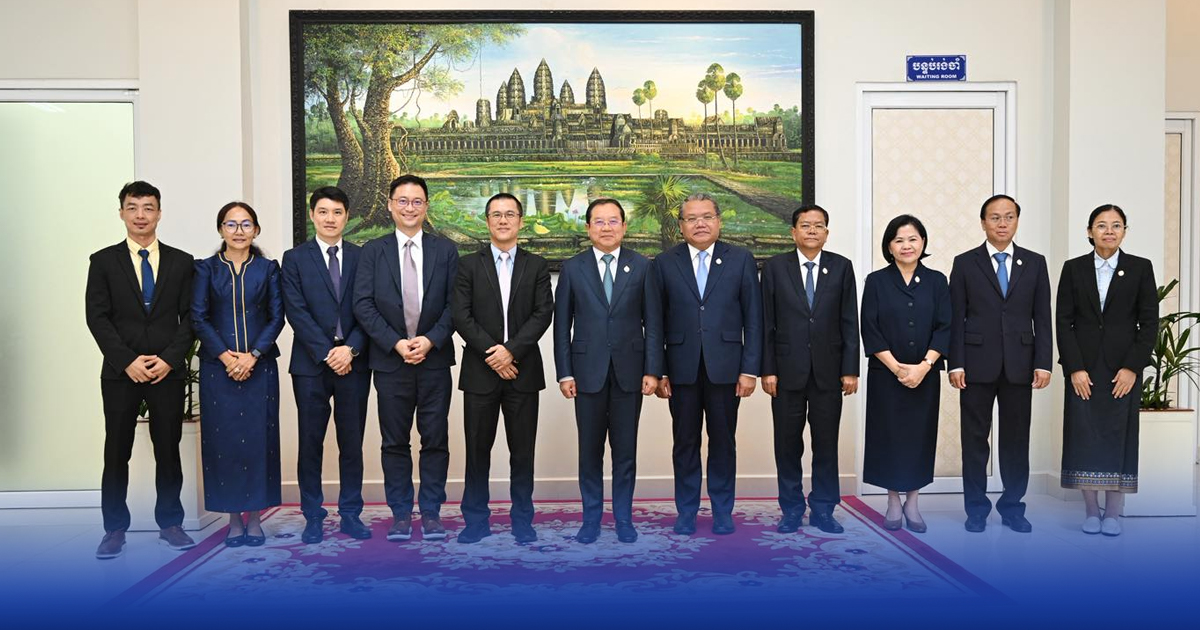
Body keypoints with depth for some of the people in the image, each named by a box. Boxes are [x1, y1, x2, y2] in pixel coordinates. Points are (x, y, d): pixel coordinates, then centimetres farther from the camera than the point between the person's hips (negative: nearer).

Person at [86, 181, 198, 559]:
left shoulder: (181, 262, 7)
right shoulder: (104, 261, 5)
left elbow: (189, 317, 3)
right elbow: (97, 318, -1)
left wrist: (170, 359, -9)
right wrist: (127, 360, -12)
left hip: (169, 371, 1)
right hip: (120, 372, 0)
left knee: (169, 450, 6)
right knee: (116, 453, 4)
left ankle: (170, 523, 17)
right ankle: (115, 529, 15)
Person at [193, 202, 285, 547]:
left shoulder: (268, 268, 6)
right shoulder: (206, 268, 6)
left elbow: (276, 316, 1)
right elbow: (198, 317, 0)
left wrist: (253, 355, -11)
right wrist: (225, 356, -11)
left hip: (259, 365, 0)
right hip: (218, 366, 0)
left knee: (258, 437, 1)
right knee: (223, 438, 2)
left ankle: (255, 515, 11)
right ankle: (234, 517, 12)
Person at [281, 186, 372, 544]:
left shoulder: (362, 257, 8)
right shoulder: (295, 258, 4)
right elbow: (296, 312, -5)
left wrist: (351, 348, -13)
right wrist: (327, 352, -13)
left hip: (353, 363, 1)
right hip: (311, 364, -1)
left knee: (352, 441, 6)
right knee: (310, 442, 4)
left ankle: (351, 514, 16)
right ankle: (313, 517, 15)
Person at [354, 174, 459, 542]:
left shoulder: (445, 250, 7)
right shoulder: (373, 251, 5)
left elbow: (454, 304, 2)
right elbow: (363, 305, -2)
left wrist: (432, 340, -12)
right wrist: (395, 343, -12)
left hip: (434, 360, 0)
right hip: (390, 361, 0)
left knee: (435, 440, 5)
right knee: (395, 442, 7)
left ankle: (431, 512, 15)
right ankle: (400, 514, 17)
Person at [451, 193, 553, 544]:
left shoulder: (537, 265, 8)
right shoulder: (469, 265, 6)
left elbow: (543, 313, -3)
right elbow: (461, 316, -3)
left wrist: (511, 350, -14)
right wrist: (492, 355, -12)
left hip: (523, 371, 0)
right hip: (480, 371, 0)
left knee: (522, 450, 6)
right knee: (477, 449, 5)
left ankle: (523, 520, 17)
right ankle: (476, 521, 17)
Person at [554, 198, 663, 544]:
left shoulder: (642, 266, 3)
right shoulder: (572, 268, 4)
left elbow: (653, 322, 2)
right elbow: (562, 325, 3)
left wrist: (653, 370, -4)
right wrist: (564, 373, -2)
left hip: (629, 370, 0)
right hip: (588, 370, 0)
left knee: (625, 449, 7)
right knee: (590, 449, 7)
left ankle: (623, 517, 20)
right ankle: (591, 518, 20)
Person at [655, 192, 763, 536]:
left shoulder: (741, 259, 3)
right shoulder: (665, 262, 4)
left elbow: (753, 318, 2)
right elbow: (657, 321, 4)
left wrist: (750, 368, -4)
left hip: (725, 367, 0)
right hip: (682, 369, 0)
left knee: (723, 442, 8)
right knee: (685, 442, 8)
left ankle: (723, 512, 22)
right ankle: (686, 512, 21)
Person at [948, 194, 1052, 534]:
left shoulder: (1035, 263, 8)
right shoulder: (965, 263, 3)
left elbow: (1042, 317, 6)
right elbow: (956, 318, 0)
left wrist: (1043, 363, -2)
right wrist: (955, 364, -6)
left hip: (1019, 364, 2)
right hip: (977, 363, -1)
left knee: (1016, 439, 7)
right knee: (975, 438, 4)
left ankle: (1012, 507, 19)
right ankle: (976, 509, 14)